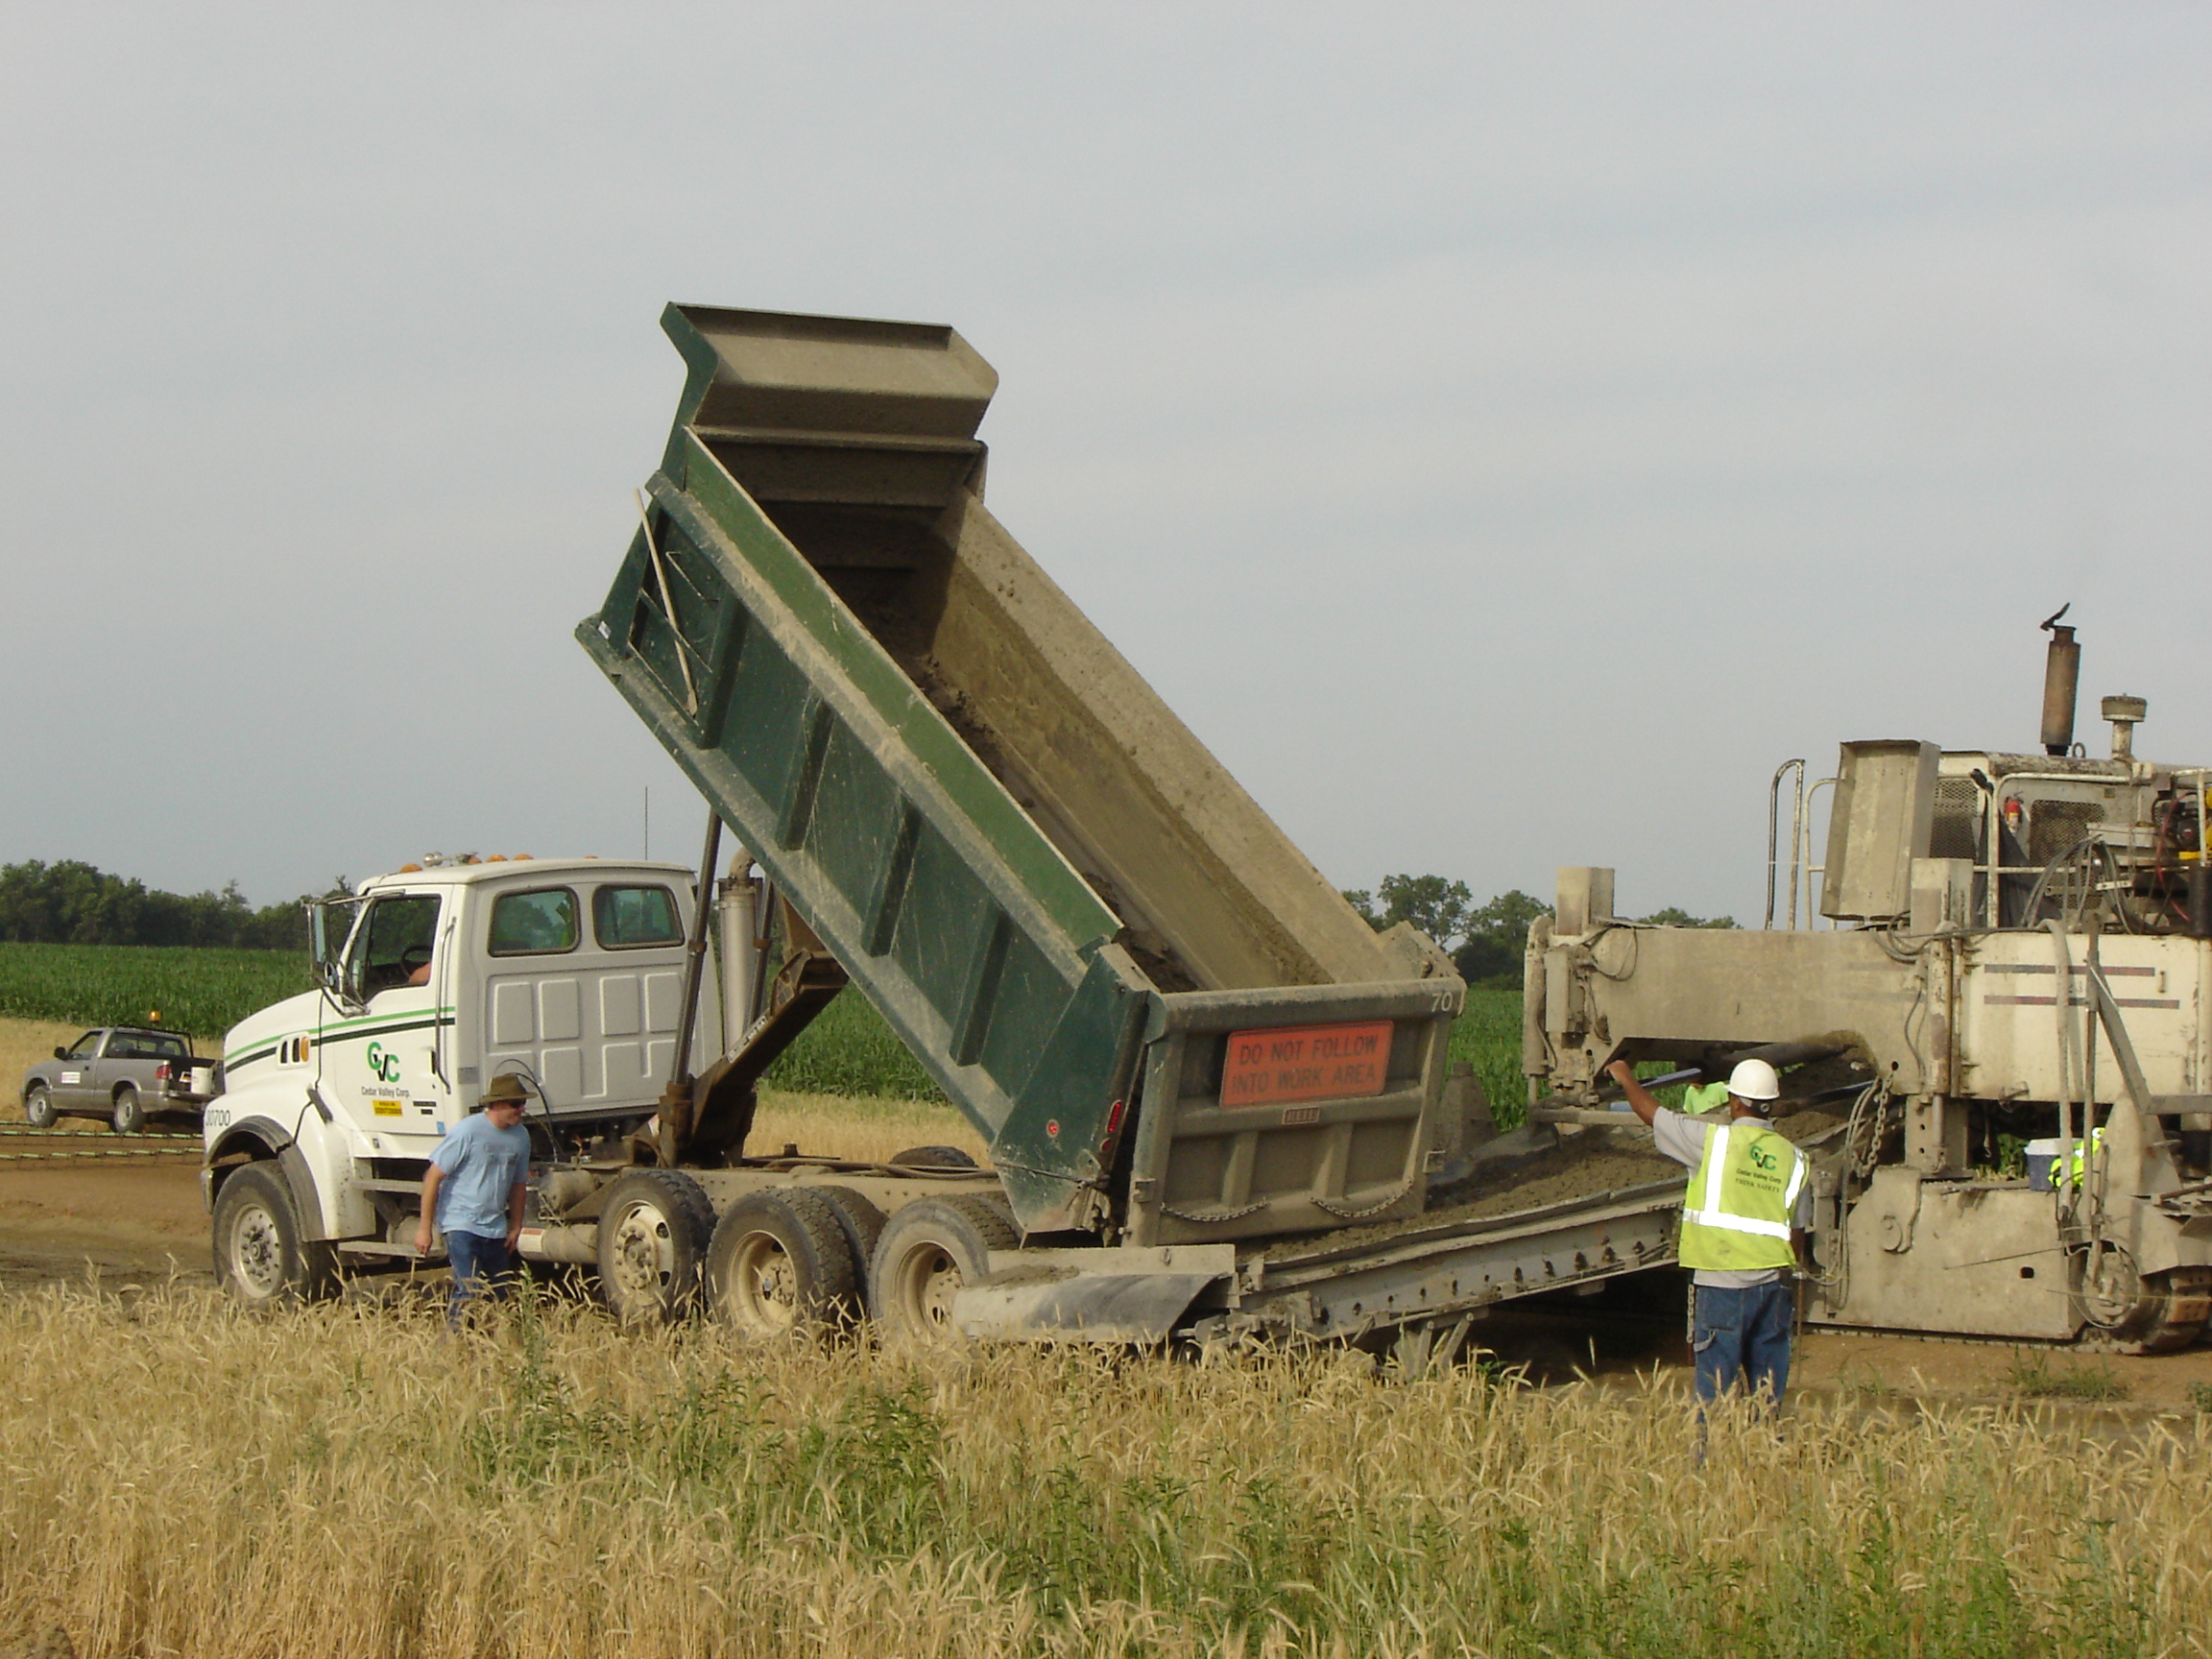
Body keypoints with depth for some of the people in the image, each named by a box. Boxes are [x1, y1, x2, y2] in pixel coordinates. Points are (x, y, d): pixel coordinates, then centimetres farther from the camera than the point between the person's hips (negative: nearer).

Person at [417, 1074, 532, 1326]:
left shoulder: (520, 1137, 6)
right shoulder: (469, 1131, -13)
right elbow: (434, 1177, -11)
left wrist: (515, 1227, 17)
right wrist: (424, 1228, -11)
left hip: (495, 1229, 7)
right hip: (461, 1226, -7)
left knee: (496, 1296, 6)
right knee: (469, 1292, -17)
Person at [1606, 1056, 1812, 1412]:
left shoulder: (1714, 1141, -6)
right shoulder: (1793, 1159, 7)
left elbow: (1648, 1110, 5)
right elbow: (1798, 1234, 12)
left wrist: (1625, 1077, 24)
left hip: (1722, 1285, -4)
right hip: (1774, 1286, 4)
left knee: (1715, 1392, -2)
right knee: (1769, 1395, 9)